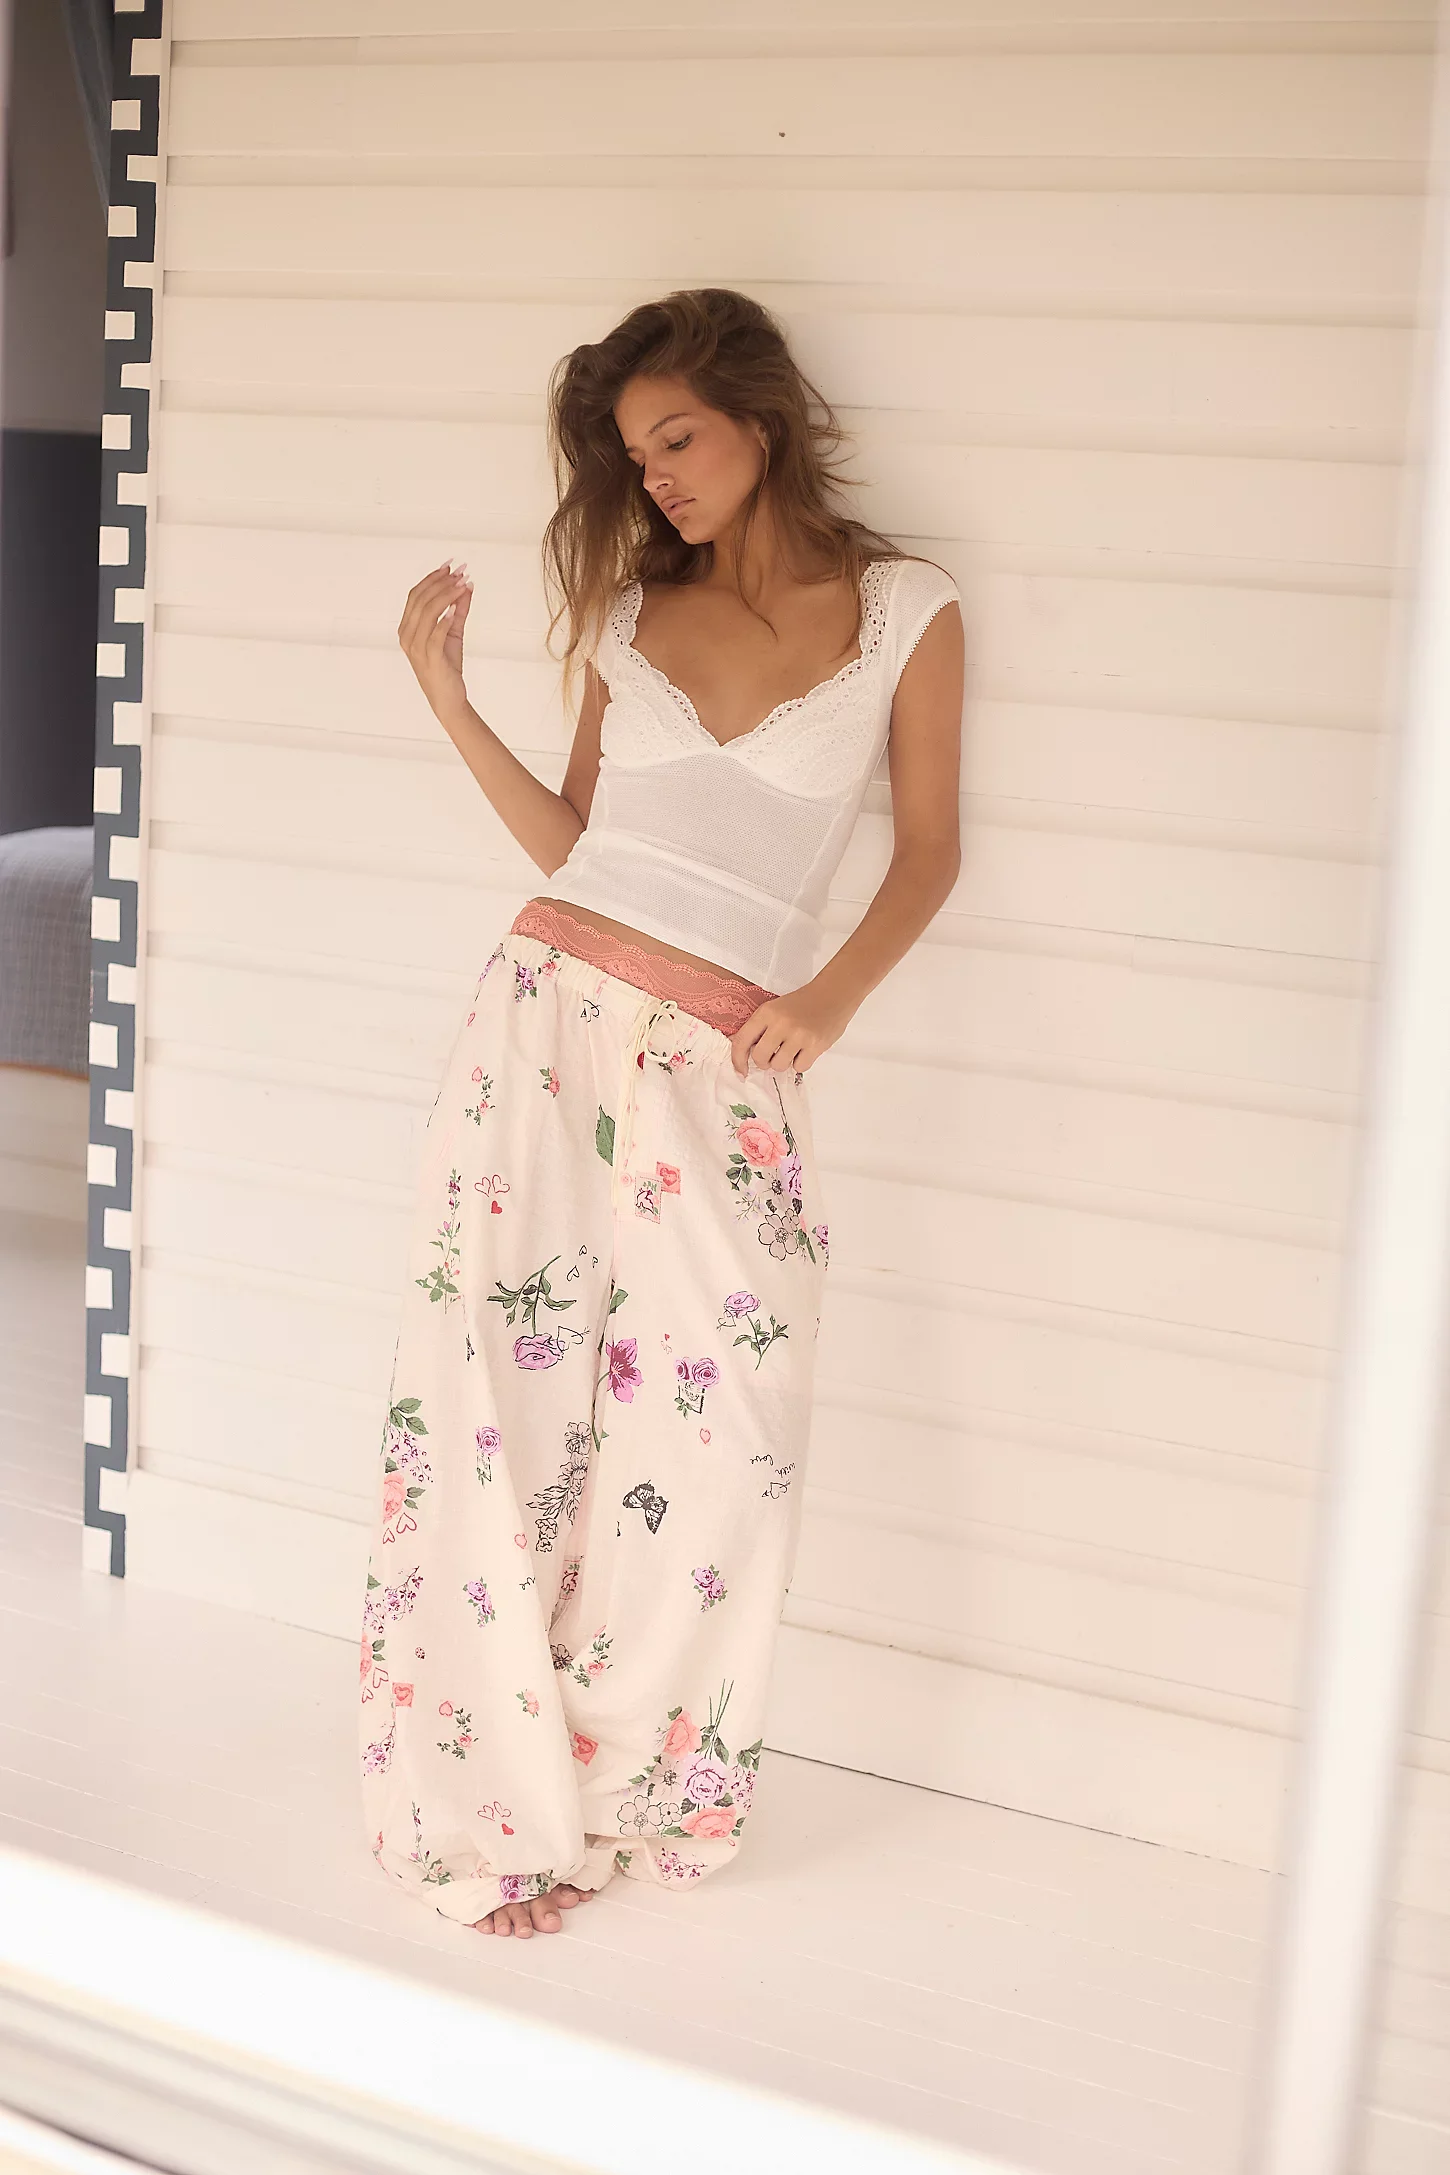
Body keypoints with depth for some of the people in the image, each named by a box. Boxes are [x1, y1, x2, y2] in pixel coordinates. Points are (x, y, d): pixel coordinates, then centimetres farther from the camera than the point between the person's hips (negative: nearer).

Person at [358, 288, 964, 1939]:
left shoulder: (906, 612, 5)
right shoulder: (631, 610, 12)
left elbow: (928, 847, 8)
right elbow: (574, 844, 10)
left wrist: (832, 995, -7)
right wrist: (448, 697, 3)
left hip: (727, 1073, -1)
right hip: (552, 1014, 2)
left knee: (725, 1442, -5)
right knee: (506, 1408, -1)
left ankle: (628, 1788, 18)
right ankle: (495, 1812, 13)